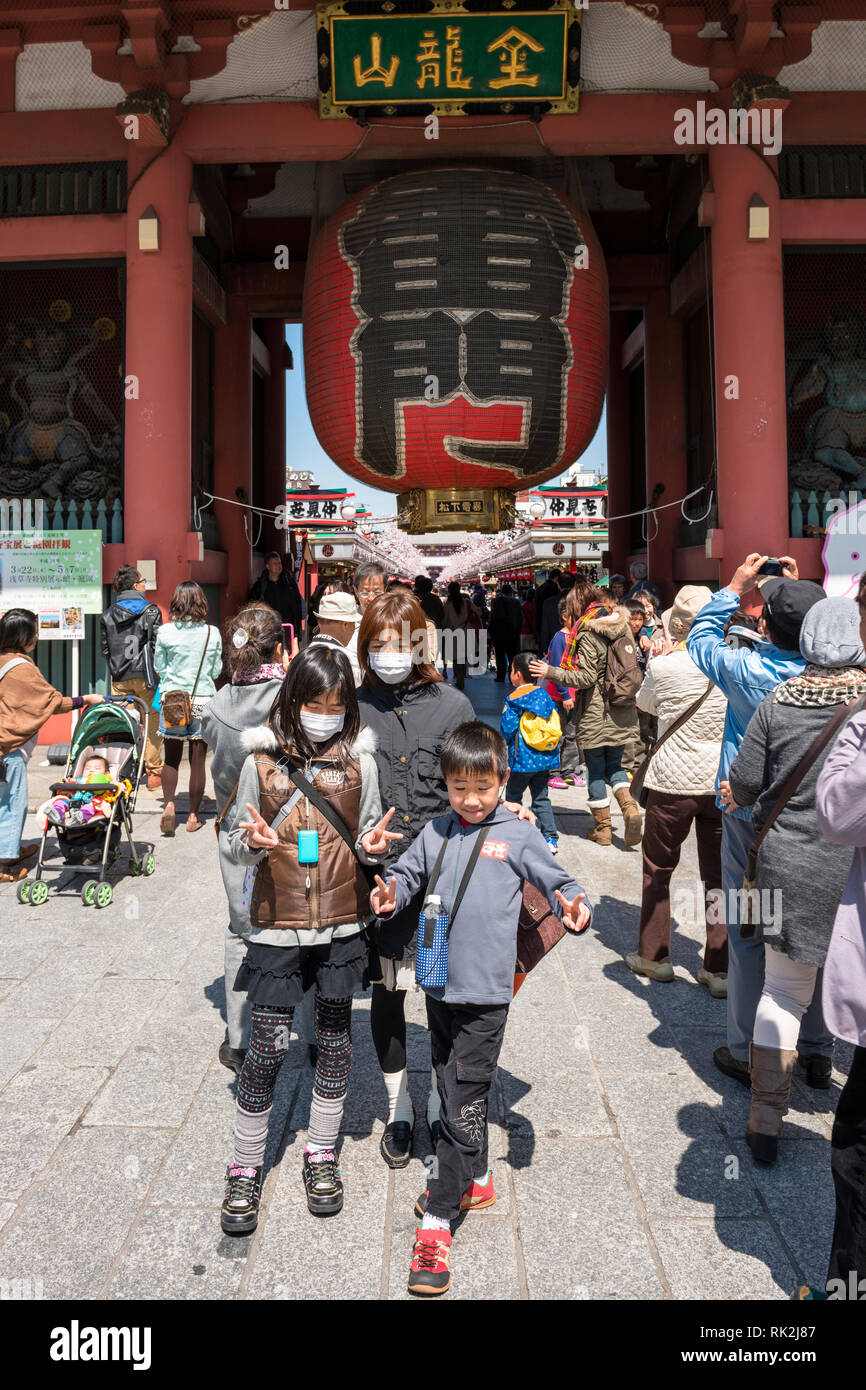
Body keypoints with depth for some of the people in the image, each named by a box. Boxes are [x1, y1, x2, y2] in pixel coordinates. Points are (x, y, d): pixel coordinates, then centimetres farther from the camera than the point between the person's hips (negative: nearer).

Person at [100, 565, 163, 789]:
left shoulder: (107, 615, 9)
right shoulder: (150, 611, -4)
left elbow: (104, 648, 9)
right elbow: (157, 644, -10)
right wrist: (157, 672, 0)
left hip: (120, 678, 4)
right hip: (144, 676, -4)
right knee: (152, 722, 3)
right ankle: (154, 773, 4)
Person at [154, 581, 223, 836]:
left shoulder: (165, 631, -5)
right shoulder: (212, 633, -3)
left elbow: (159, 668, 3)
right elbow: (216, 670, 5)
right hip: (203, 699, 0)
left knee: (171, 758, 11)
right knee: (198, 760, 6)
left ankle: (168, 803, -7)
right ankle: (193, 816, 11)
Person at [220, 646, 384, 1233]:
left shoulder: (359, 759, -1)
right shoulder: (262, 760, -3)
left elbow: (368, 835, 6)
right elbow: (239, 842, 3)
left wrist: (371, 846, -16)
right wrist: (253, 842, -19)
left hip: (342, 924, 1)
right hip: (277, 925, -1)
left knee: (336, 1042, 12)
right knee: (267, 1047, 1)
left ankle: (321, 1154, 32)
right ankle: (246, 1168, 20)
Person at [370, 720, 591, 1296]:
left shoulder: (518, 835, -3)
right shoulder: (435, 831, 7)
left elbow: (558, 881, -1)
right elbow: (408, 873, 13)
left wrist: (575, 908, -22)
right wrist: (391, 894, -8)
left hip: (485, 992, -5)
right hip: (439, 984, 5)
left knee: (464, 1100, -3)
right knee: (455, 1089, 21)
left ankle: (438, 1220, 6)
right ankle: (476, 1180, 41)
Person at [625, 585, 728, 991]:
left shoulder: (664, 667, -13)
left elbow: (644, 703, 8)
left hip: (672, 783, -2)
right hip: (724, 785, 2)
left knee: (658, 869, 15)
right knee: (719, 875, 10)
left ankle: (654, 956, 26)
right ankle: (719, 969, 14)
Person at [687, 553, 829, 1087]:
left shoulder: (748, 670, -17)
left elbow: (701, 636, 3)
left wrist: (737, 586, 11)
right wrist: (799, 592, 15)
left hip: (750, 818, -3)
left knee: (748, 934, 7)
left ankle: (748, 1053, 16)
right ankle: (816, 1048, 28)